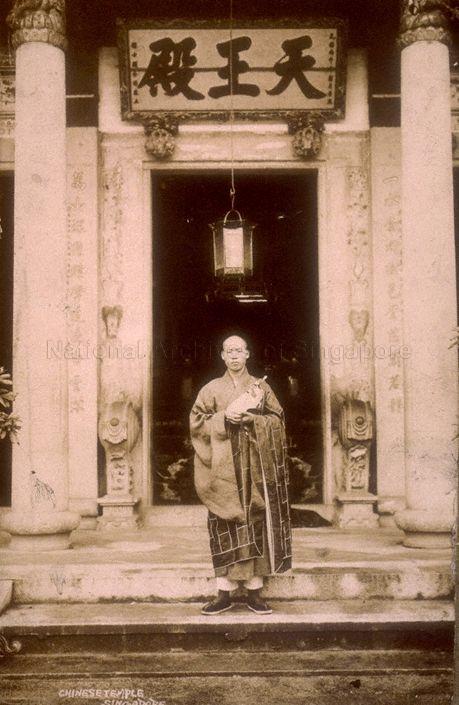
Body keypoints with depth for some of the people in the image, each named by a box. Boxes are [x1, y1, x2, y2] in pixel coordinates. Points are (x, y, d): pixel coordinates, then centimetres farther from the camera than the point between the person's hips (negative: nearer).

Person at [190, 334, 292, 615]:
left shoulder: (261, 387, 9)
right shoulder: (211, 389, 8)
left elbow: (276, 420, 5)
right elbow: (197, 422, 3)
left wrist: (249, 417, -11)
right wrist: (224, 418, -12)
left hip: (255, 467, 1)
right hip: (224, 468, 0)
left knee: (256, 523, -1)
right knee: (225, 527, -2)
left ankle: (255, 592, 6)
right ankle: (224, 594, 3)